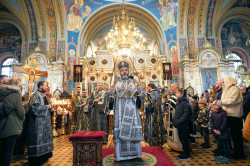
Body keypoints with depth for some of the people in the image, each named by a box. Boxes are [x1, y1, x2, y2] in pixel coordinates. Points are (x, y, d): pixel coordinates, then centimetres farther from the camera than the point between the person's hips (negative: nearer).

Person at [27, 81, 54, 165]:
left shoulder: (43, 95, 16)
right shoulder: (36, 95, -13)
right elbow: (34, 107, -25)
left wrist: (49, 107, 7)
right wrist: (47, 107, -17)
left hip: (44, 122, 10)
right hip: (38, 123, -10)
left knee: (44, 138, 15)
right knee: (38, 139, -2)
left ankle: (44, 155, 25)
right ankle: (36, 159, 10)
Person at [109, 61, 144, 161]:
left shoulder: (133, 82, 10)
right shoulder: (117, 84, 13)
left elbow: (138, 100, 6)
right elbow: (114, 99, 10)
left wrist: (138, 93, -13)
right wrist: (111, 94, -9)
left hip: (131, 110, 0)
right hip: (120, 111, 1)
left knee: (132, 129, -2)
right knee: (120, 130, -3)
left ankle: (133, 153, 14)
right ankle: (121, 154, 9)